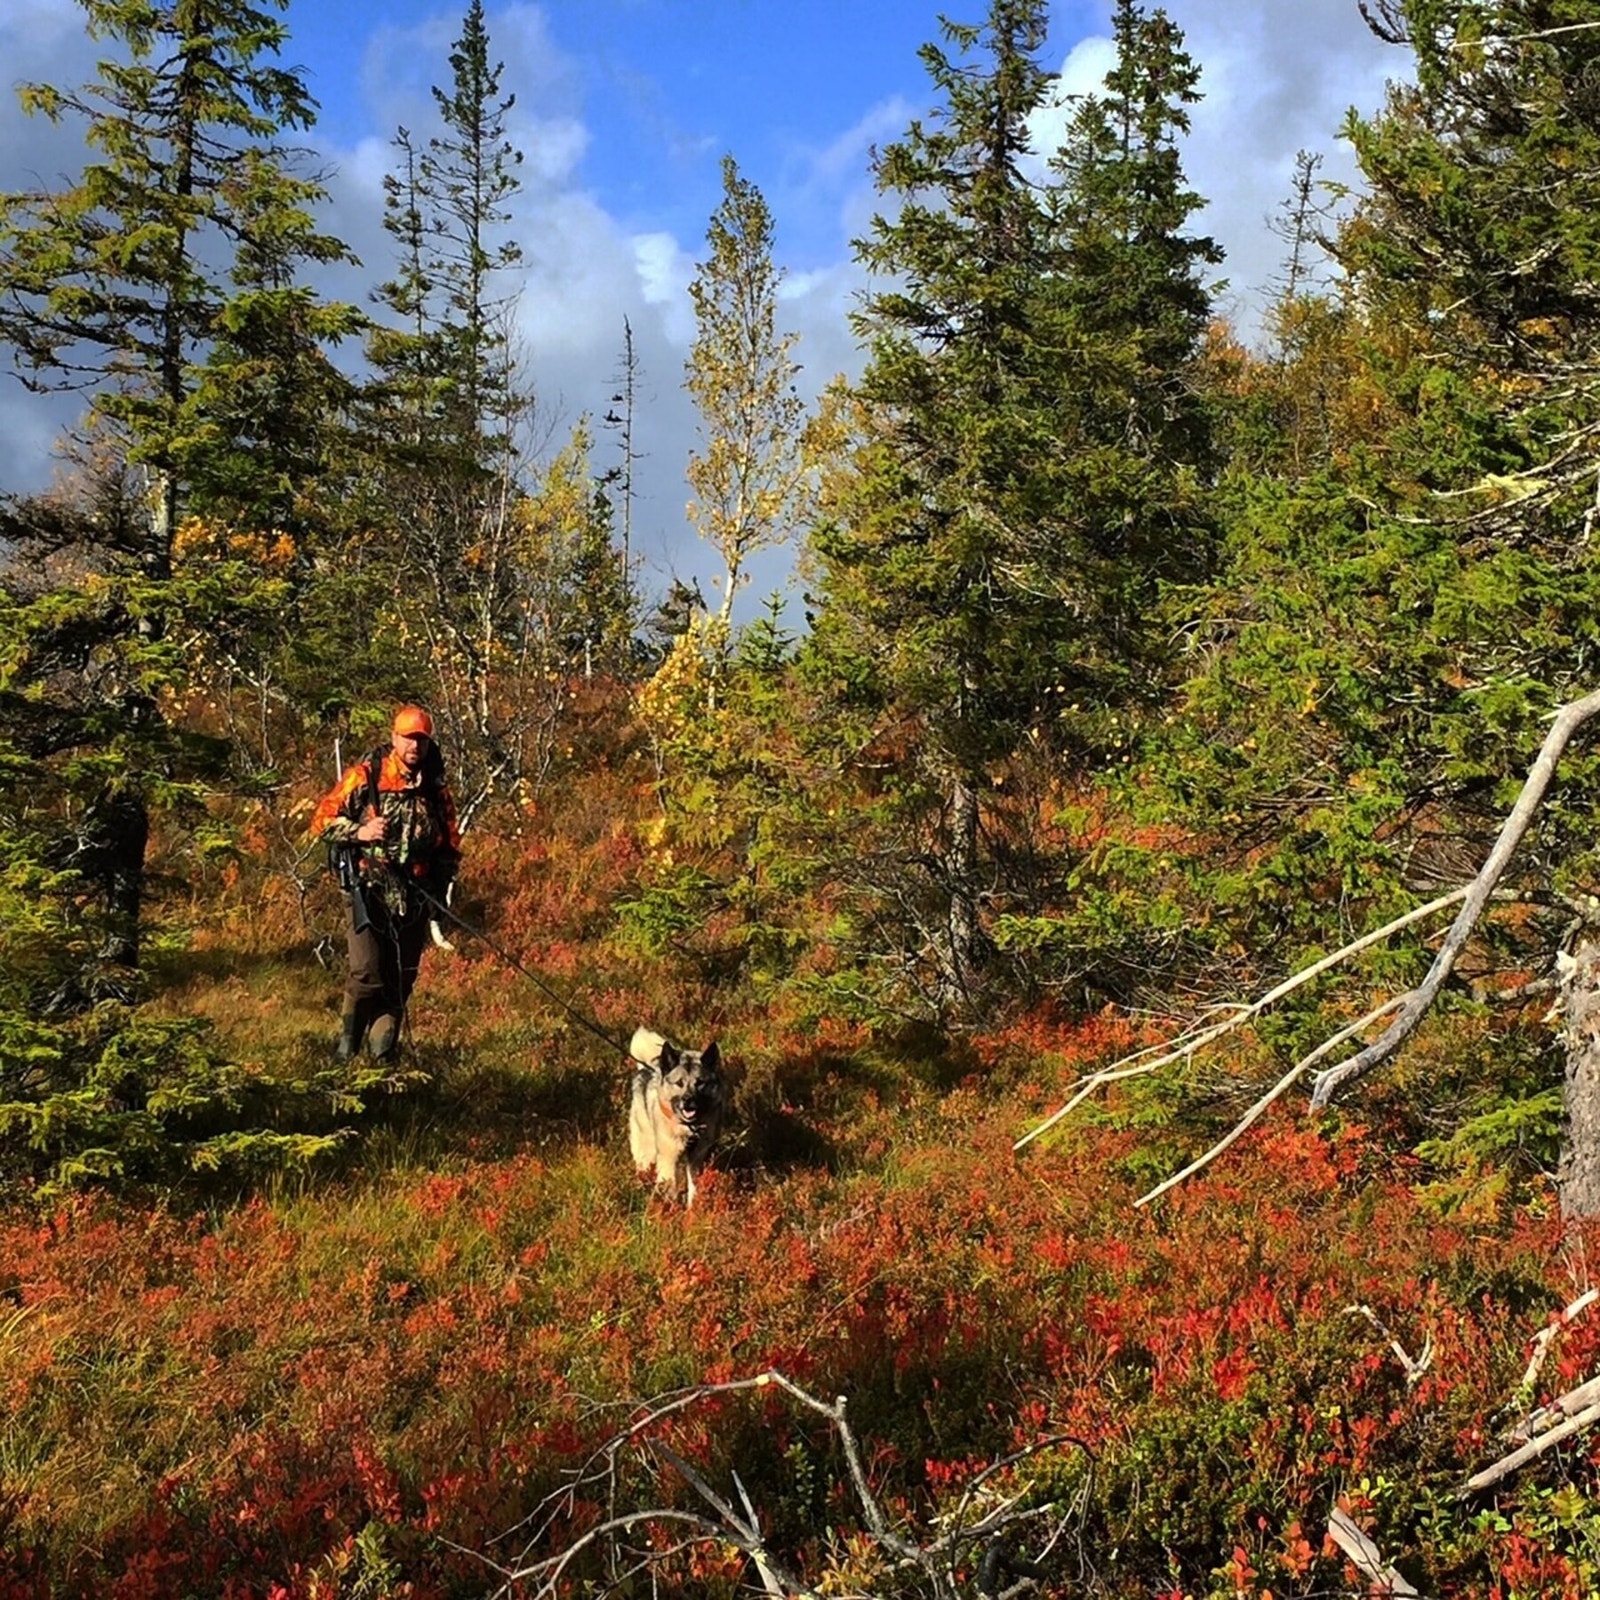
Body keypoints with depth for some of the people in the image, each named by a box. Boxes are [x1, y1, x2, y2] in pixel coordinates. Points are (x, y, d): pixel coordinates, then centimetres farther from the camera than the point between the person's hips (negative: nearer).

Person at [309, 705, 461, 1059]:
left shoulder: (437, 790, 9)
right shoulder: (364, 777, -2)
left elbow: (451, 846, 19)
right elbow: (322, 821, 1)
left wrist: (441, 890, 9)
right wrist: (359, 832, -15)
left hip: (415, 900, 4)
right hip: (369, 893, -4)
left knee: (401, 979, 5)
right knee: (367, 974, -11)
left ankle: (382, 1053, 17)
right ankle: (347, 1049, 9)